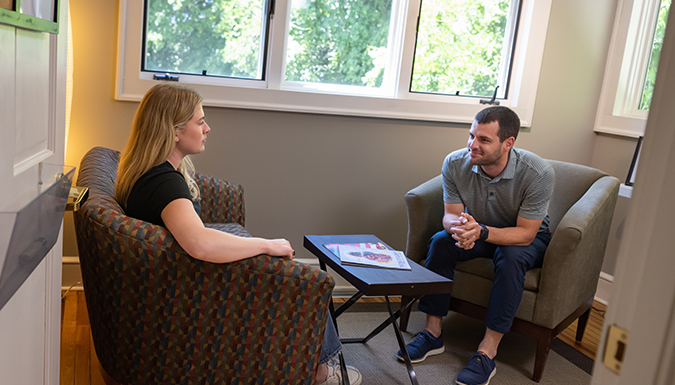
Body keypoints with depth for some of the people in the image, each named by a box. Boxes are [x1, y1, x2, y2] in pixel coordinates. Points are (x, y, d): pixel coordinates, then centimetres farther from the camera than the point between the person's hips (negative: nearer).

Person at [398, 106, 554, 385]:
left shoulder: (538, 173, -30)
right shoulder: (455, 163, -21)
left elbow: (525, 233, -26)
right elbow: (450, 215, -12)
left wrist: (480, 232, -44)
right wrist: (458, 226, -39)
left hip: (528, 237, -3)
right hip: (478, 229, 3)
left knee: (511, 257, -35)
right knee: (441, 241, -24)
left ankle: (487, 352, -28)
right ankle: (433, 333, -15)